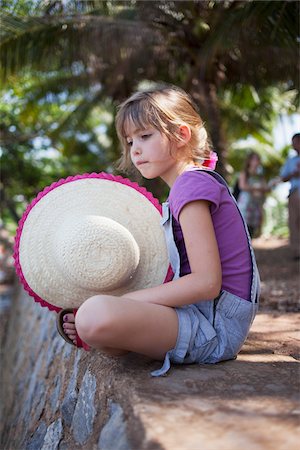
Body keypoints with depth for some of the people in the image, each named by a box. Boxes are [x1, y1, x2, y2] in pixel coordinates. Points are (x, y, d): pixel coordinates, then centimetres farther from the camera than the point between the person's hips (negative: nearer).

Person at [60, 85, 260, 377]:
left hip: (215, 325, -10)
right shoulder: (185, 186, 16)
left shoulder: (193, 184, -15)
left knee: (95, 316, -32)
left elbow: (207, 282, -23)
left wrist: (121, 300, -20)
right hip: (201, 312, 10)